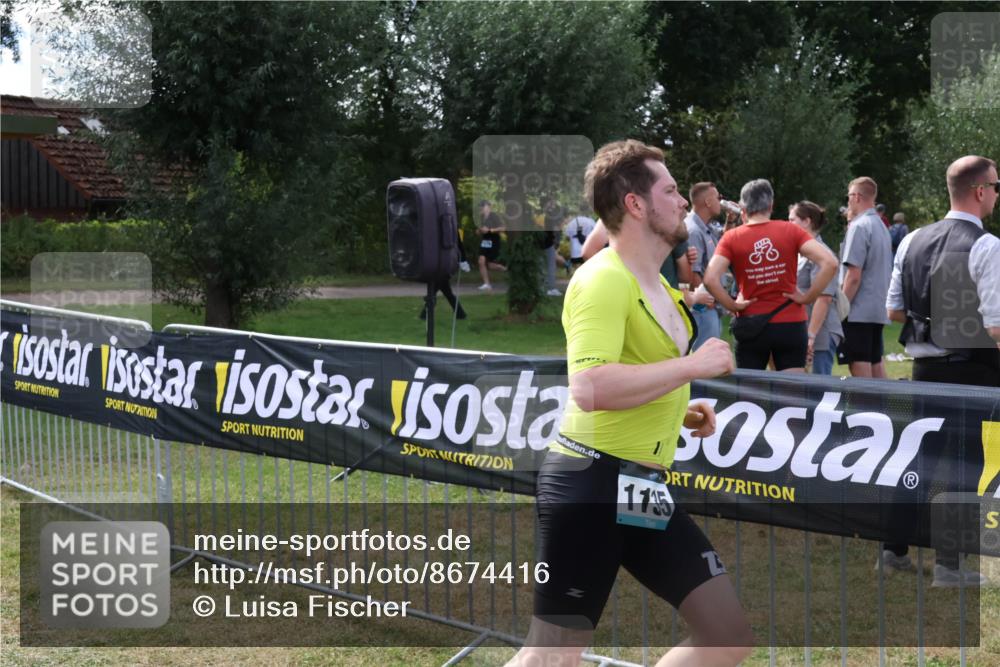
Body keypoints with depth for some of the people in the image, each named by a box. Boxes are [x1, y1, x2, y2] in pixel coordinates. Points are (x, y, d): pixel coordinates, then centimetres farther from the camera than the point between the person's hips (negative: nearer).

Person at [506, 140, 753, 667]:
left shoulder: (655, 284, 16)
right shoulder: (603, 279, -16)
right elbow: (588, 388, -31)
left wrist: (679, 411, 13)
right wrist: (692, 366, -21)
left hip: (642, 488, 9)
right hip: (592, 483, -9)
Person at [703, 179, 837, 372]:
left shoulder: (732, 238, -3)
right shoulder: (791, 231, -1)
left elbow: (710, 279, -16)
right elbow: (830, 263, -11)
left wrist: (732, 306, -3)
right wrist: (807, 297, -4)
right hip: (791, 325, 0)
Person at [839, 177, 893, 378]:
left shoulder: (859, 227, -12)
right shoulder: (881, 226, 14)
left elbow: (854, 276, -17)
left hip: (859, 310, -9)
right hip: (878, 309, 9)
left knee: (859, 364, -6)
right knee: (876, 363, 12)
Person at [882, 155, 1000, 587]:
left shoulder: (913, 241, 5)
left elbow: (893, 311, 9)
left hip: (924, 366, 6)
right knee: (965, 461, 4)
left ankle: (894, 548, 24)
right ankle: (948, 565, 8)